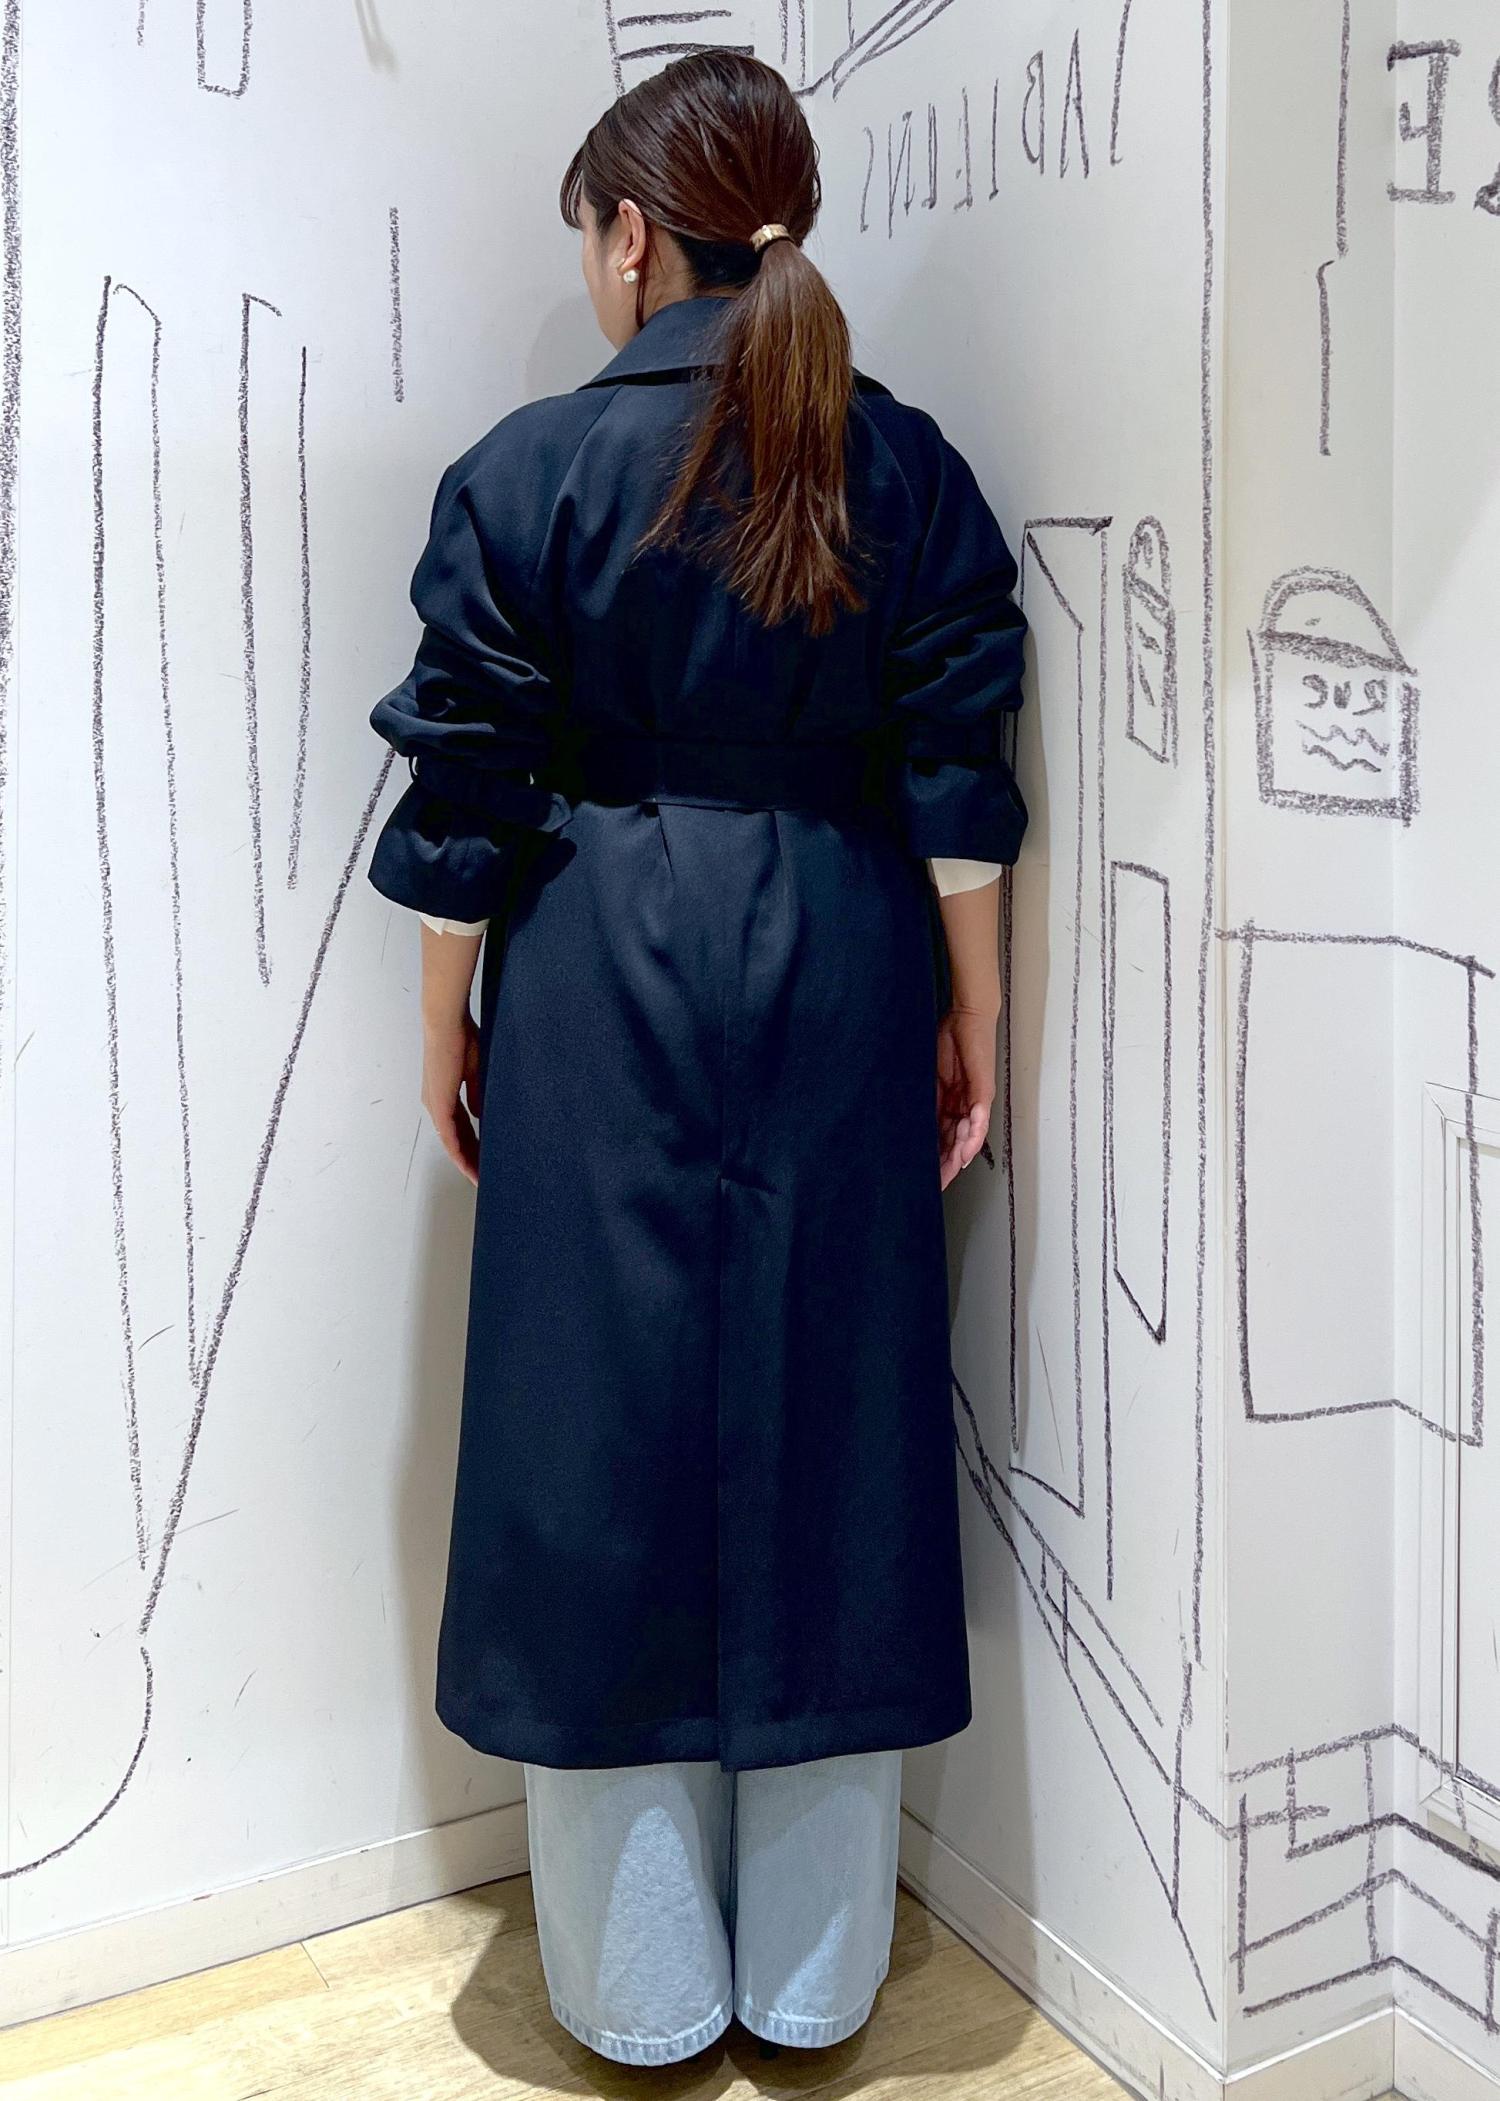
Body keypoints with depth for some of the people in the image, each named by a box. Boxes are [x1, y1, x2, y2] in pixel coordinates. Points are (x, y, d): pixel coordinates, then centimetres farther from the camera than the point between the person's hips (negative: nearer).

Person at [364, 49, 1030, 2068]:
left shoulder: (533, 468, -5)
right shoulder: (905, 464, 2)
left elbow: (467, 790, -4)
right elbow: (957, 783, 0)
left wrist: (449, 1028, 7)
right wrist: (972, 1024, 7)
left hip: (608, 999, -2)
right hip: (841, 993, 3)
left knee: (608, 1447, 9)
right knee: (832, 1438, 11)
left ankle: (646, 1989, 23)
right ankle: (814, 1980, 26)